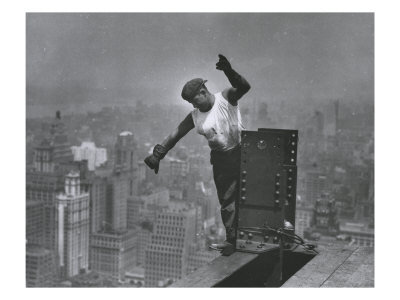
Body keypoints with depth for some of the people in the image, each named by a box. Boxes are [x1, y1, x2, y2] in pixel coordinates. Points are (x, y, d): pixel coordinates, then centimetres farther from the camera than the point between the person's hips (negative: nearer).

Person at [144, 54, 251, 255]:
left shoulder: (227, 98, -9)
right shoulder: (195, 116, 4)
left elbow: (244, 87, -27)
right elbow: (175, 134, 5)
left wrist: (229, 72, -45)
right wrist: (157, 155, 0)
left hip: (241, 154, -4)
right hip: (221, 160, 4)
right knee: (227, 201, 5)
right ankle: (232, 240, 13)